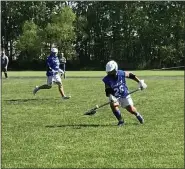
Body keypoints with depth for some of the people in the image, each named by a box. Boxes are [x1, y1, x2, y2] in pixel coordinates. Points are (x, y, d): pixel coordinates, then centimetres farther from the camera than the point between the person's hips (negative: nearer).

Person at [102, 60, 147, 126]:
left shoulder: (121, 74, -19)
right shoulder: (107, 79, -18)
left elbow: (131, 75, -3)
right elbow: (108, 91, -17)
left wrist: (140, 82, -2)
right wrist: (111, 97, -37)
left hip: (124, 95, 0)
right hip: (115, 97, 0)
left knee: (131, 109, -3)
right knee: (113, 105, -28)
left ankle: (137, 115, 35)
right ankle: (121, 121, -10)